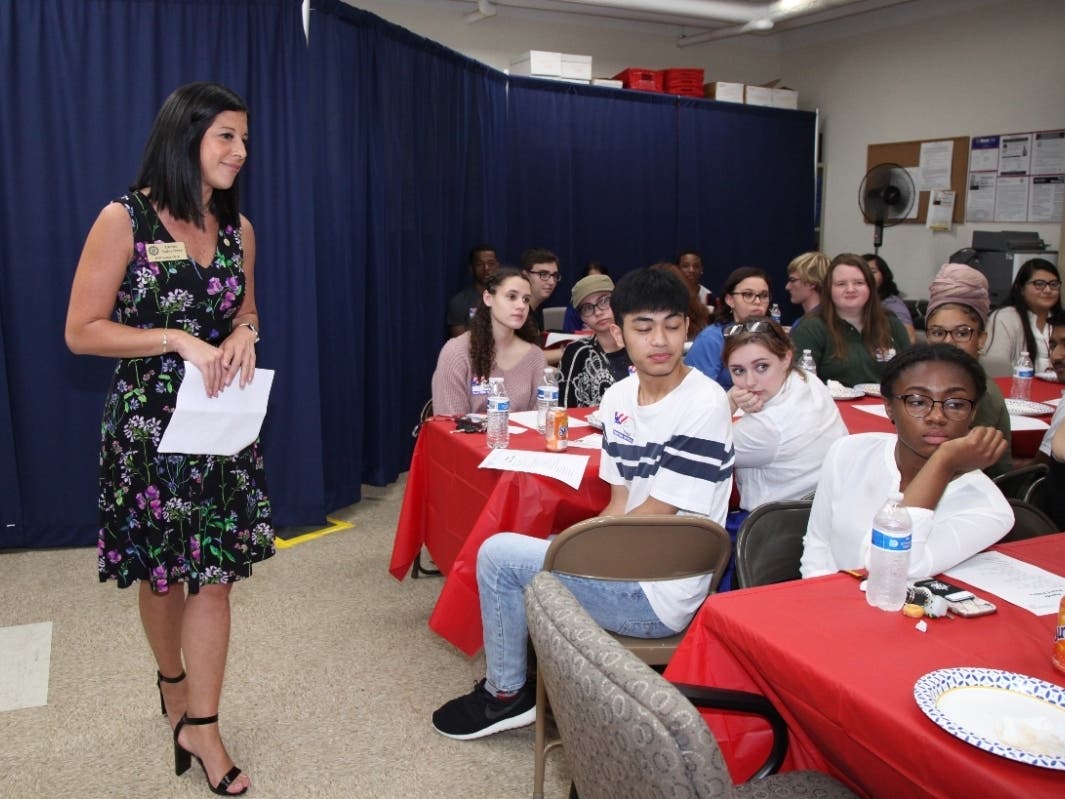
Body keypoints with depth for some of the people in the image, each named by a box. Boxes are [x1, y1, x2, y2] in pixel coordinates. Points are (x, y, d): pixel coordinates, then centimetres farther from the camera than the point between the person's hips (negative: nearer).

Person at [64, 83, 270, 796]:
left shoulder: (238, 228, 6)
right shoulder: (125, 220, -10)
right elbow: (81, 331, -11)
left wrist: (243, 332, -5)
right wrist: (177, 339, -21)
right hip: (148, 423, -3)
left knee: (215, 573, 1)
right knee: (161, 570, 12)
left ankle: (200, 727, 11)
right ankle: (173, 680, 38)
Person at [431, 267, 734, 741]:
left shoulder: (704, 405, -19)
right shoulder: (618, 398, 4)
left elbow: (652, 517, -19)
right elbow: (619, 504, 9)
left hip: (659, 597, -8)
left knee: (498, 555, -9)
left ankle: (506, 695, 12)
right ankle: (515, 675, 32)